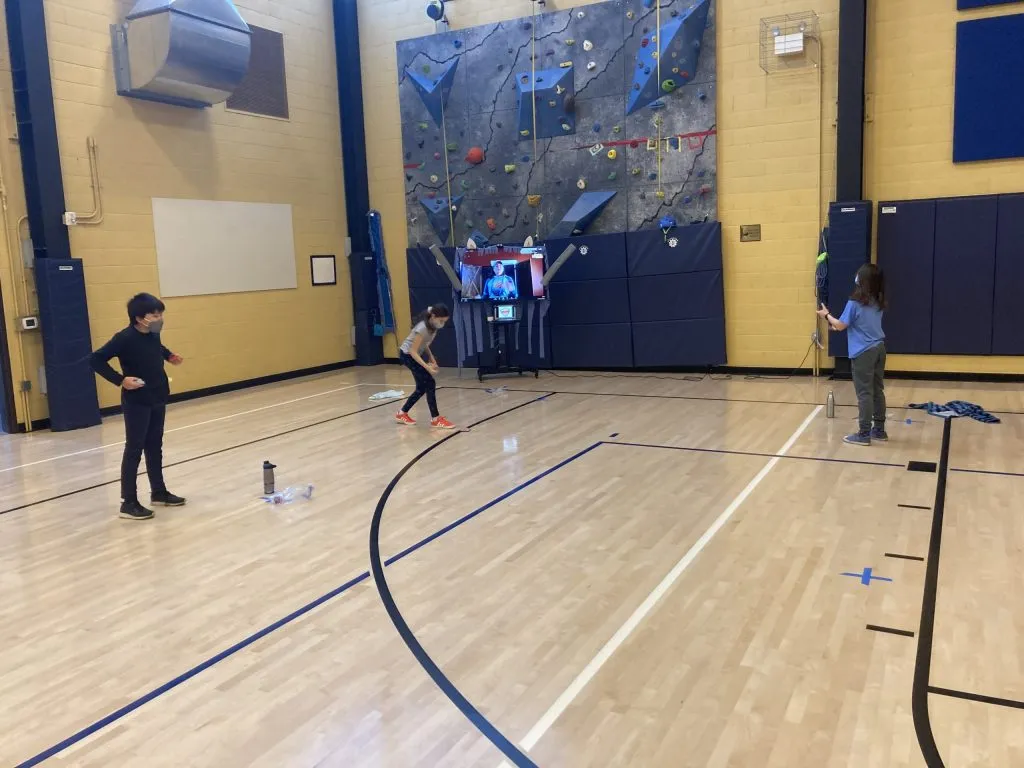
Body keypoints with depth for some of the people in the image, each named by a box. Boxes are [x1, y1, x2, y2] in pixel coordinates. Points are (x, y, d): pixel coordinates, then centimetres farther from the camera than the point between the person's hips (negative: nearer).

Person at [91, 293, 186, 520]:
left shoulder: (154, 334, 2)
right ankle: (129, 502, 5)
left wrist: (169, 355, 10)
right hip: (136, 403, -7)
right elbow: (97, 360, -20)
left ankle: (159, 492, 28)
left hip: (157, 399, 8)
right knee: (134, 449, -2)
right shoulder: (125, 339, -20)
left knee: (155, 446, 16)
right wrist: (120, 380, -24)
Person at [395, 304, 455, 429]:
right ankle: (435, 419, -6)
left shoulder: (433, 326, -6)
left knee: (422, 388, 10)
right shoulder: (423, 328, -31)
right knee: (430, 384, -12)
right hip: (408, 355, -9)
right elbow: (413, 352, -30)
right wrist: (427, 367, -36)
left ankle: (402, 414, 22)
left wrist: (432, 359, 1)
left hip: (415, 354, 9)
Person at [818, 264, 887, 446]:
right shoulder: (878, 303, 8)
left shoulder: (855, 303, -15)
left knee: (864, 393, -3)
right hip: (879, 348, 7)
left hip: (864, 352, -7)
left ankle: (864, 434, 2)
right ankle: (879, 430, 21)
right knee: (877, 390, 14)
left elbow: (840, 325, -8)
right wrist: (841, 326, 24)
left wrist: (827, 315, 8)